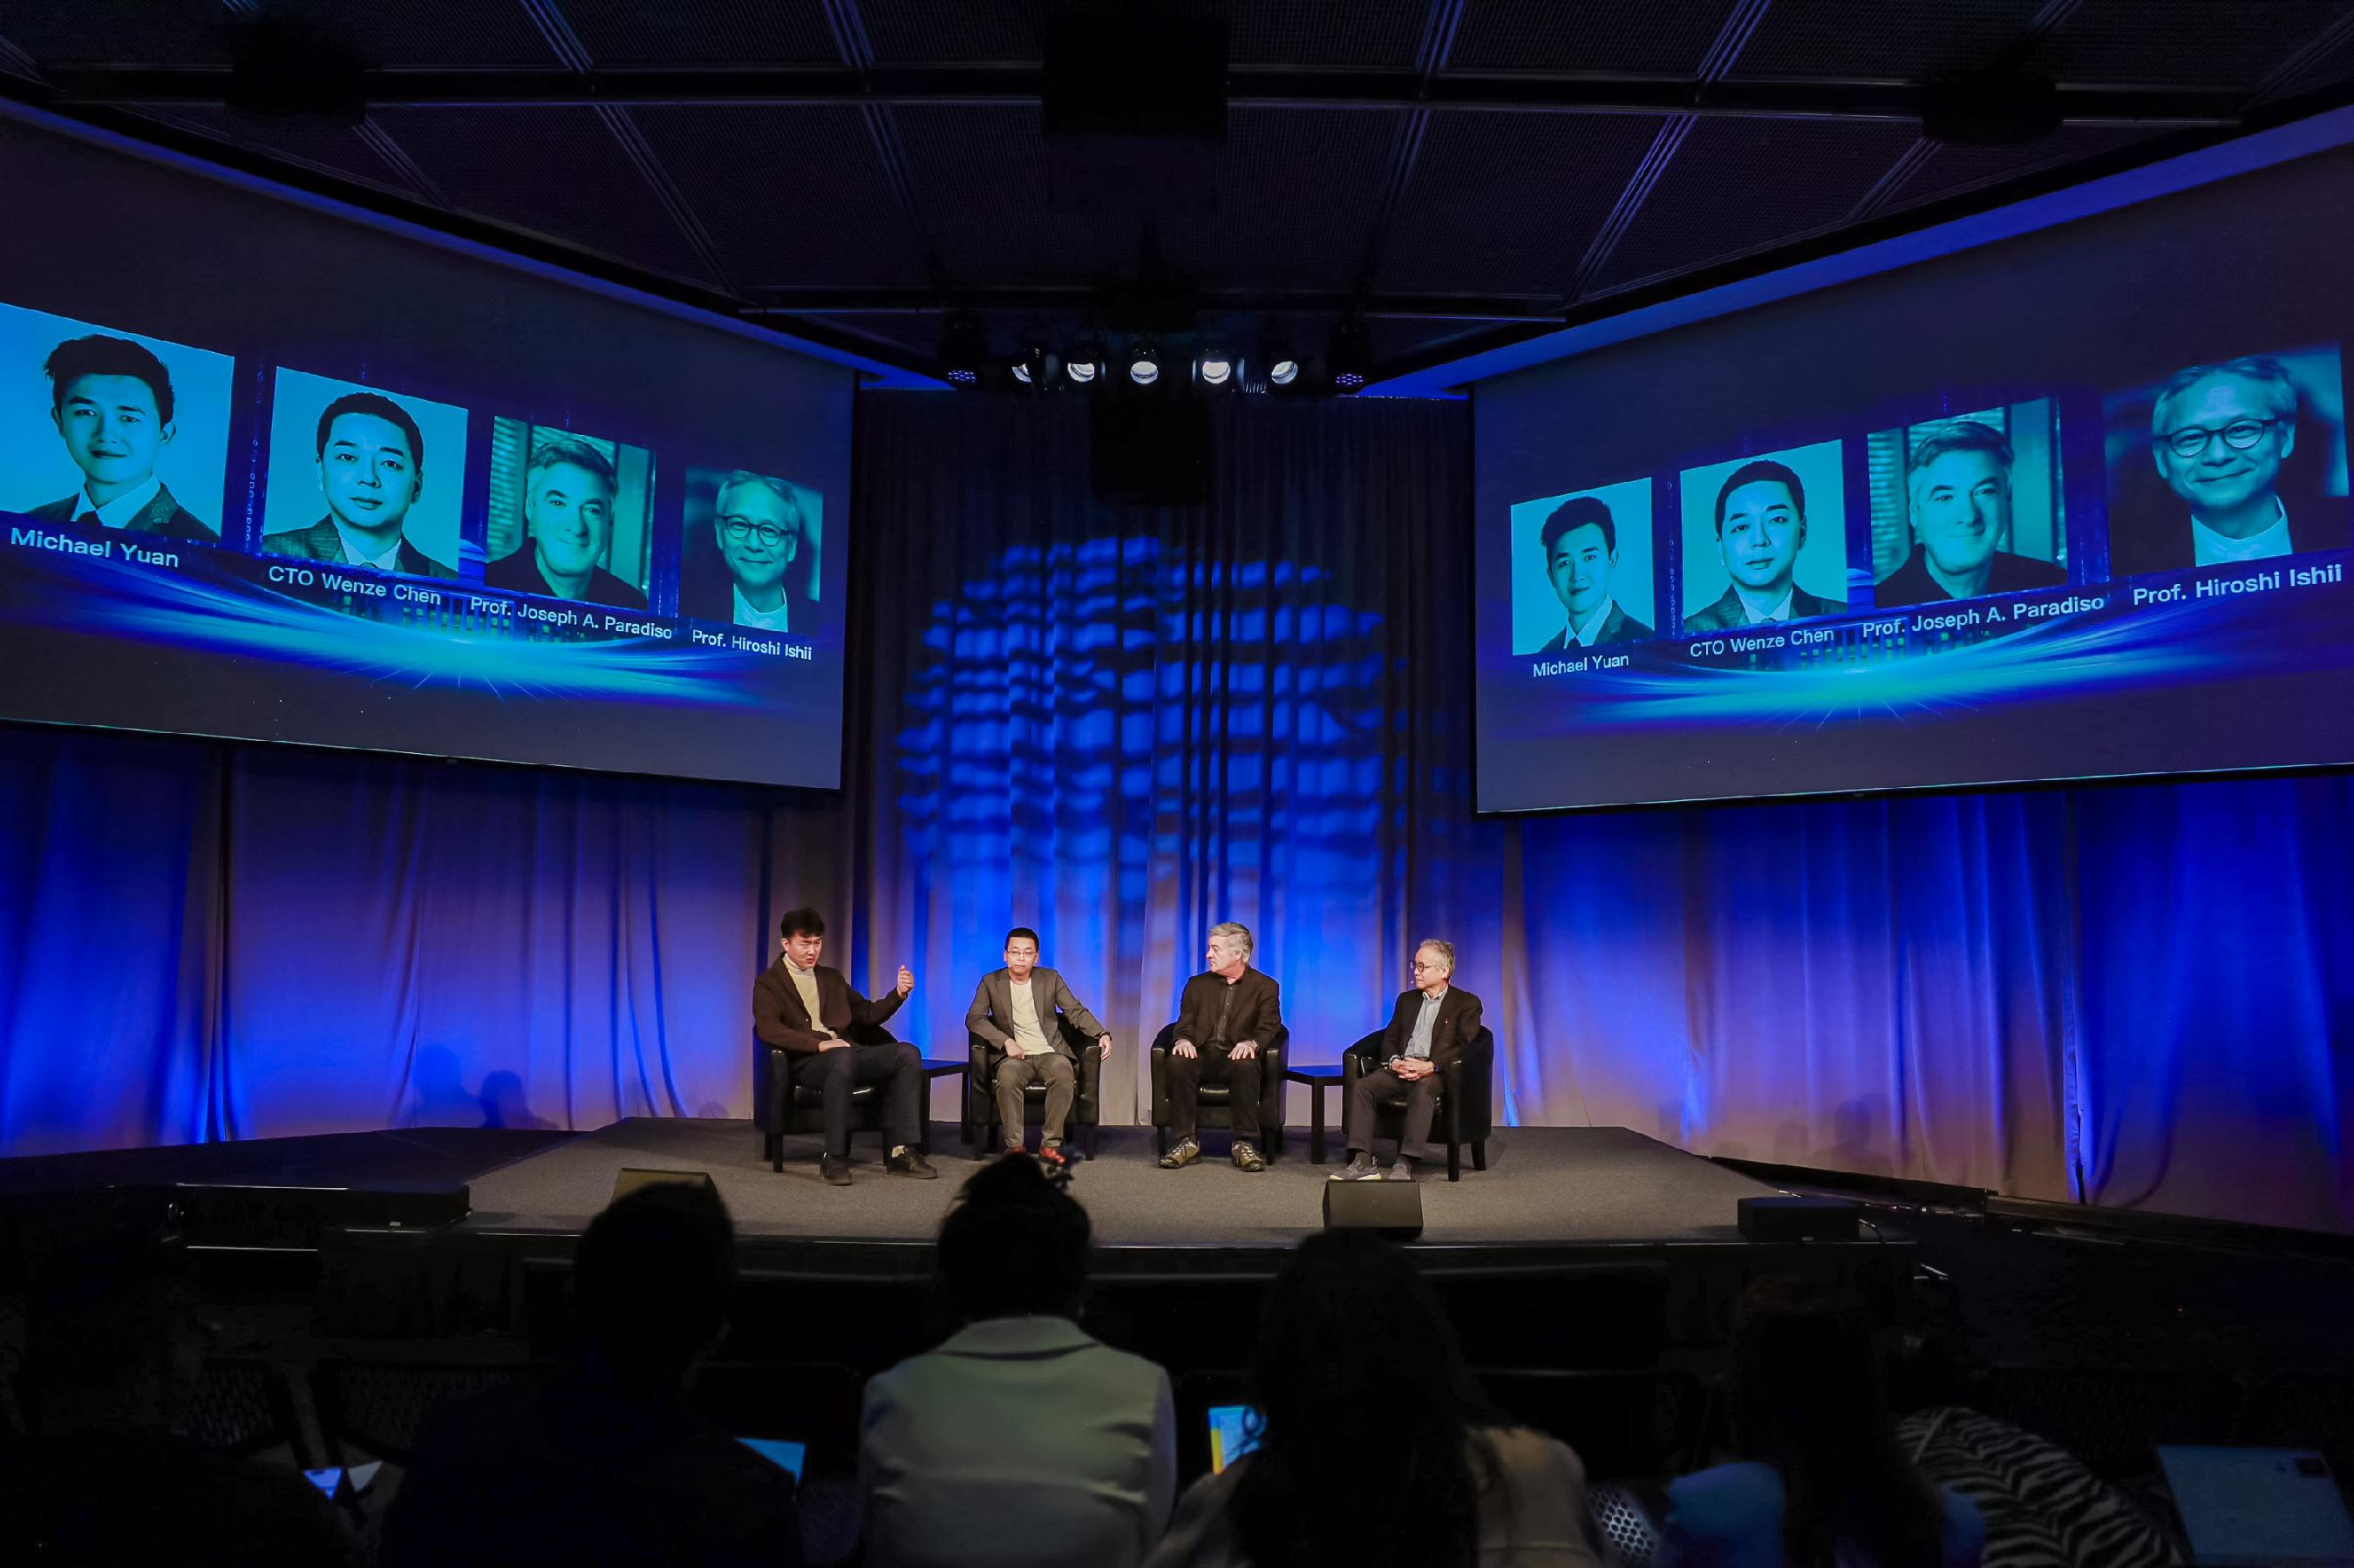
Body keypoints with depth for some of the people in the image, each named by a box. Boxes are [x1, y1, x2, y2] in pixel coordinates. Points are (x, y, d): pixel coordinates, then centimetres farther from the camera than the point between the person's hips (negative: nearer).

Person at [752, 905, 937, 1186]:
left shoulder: (832, 978, 26)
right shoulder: (768, 982, 7)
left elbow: (867, 1014, 24)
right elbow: (768, 1030, -10)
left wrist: (899, 993, 4)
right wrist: (820, 1044, -22)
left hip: (848, 1051, 6)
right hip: (805, 1061, -6)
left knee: (907, 1053, -20)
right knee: (843, 1057, -40)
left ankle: (903, 1152, -23)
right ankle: (834, 1159, -35)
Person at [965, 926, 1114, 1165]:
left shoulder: (1050, 979, 10)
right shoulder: (991, 982, 7)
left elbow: (1076, 1011, 8)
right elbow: (974, 1018, -1)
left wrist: (1103, 1034, -9)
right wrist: (1005, 1041, -16)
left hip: (1050, 1053, 1)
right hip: (1016, 1055, -1)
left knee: (1064, 1073, -33)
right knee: (1008, 1076, -36)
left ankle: (1050, 1144, -24)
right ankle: (1014, 1146, -24)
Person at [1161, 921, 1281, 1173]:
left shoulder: (1265, 987, 8)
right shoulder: (1197, 985, 18)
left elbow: (1268, 1029, -3)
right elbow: (1185, 1024, 11)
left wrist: (1250, 1043, -26)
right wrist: (1183, 1040, -14)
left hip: (1236, 1058, -2)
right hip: (1202, 1056, 3)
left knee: (1246, 1066, -38)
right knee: (1177, 1062, -31)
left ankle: (1245, 1143, -28)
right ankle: (1186, 1141, -24)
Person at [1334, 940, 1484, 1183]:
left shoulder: (1467, 1003, 8)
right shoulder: (1407, 1000, 25)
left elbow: (1464, 1046, -4)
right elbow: (1389, 1038, 19)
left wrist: (1430, 1066, -19)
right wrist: (1394, 1061, -6)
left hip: (1436, 1072, -5)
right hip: (1400, 1068, 5)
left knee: (1423, 1088, -40)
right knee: (1360, 1087, -24)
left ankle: (1405, 1165, -43)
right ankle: (1362, 1162, -29)